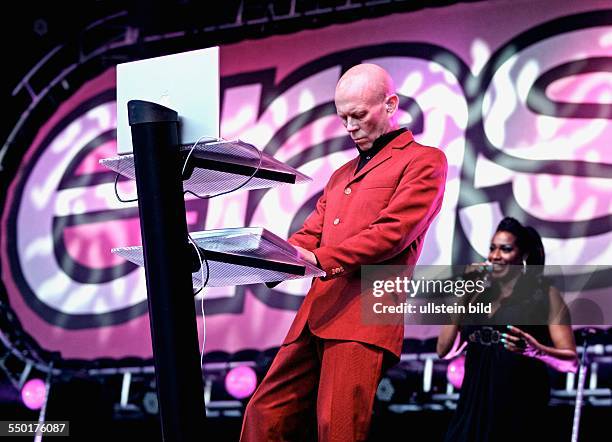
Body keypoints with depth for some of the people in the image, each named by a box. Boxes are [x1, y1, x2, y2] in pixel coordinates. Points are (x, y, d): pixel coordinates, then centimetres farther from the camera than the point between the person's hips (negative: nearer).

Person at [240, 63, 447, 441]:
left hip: (363, 316, -7)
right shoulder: (341, 176, 29)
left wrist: (320, 259, -19)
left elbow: (392, 232, -9)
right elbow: (309, 236, 23)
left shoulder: (423, 161, 4)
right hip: (314, 315, 8)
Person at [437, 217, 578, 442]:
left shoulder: (545, 294, 1)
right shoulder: (480, 295, 14)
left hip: (519, 411, -4)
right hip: (473, 408, 4)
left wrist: (535, 349, -23)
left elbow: (571, 360, -4)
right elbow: (444, 349, 7)